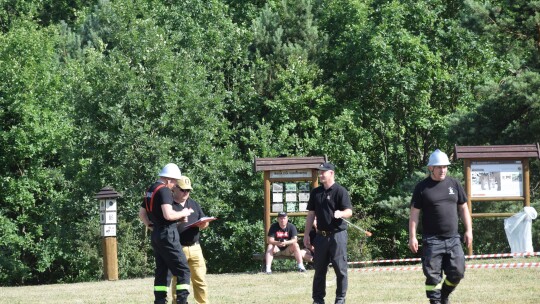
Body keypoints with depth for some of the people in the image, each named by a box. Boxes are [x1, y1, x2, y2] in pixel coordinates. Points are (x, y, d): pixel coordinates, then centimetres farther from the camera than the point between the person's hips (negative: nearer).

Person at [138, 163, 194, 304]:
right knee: (183, 270, -6)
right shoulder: (164, 190, -15)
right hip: (167, 234, -9)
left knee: (161, 271, 12)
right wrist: (183, 213, -10)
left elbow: (141, 214, 22)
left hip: (156, 235, 9)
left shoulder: (150, 190, 14)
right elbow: (168, 215, -25)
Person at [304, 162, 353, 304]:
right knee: (319, 269, 9)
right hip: (321, 235, 5)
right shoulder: (316, 192, 11)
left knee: (340, 269, -2)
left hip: (337, 235, -5)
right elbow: (311, 214, 16)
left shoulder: (340, 191, -6)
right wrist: (307, 234, 12)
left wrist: (341, 213, -37)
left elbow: (349, 211, -15)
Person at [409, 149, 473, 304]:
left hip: (453, 239, 3)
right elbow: (414, 213, -2)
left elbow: (463, 208, 16)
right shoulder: (422, 187, -1)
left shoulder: (454, 184, 10)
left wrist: (468, 230, 8)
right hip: (432, 240, -3)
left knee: (457, 272, 1)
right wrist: (412, 237, -8)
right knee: (433, 275, -4)